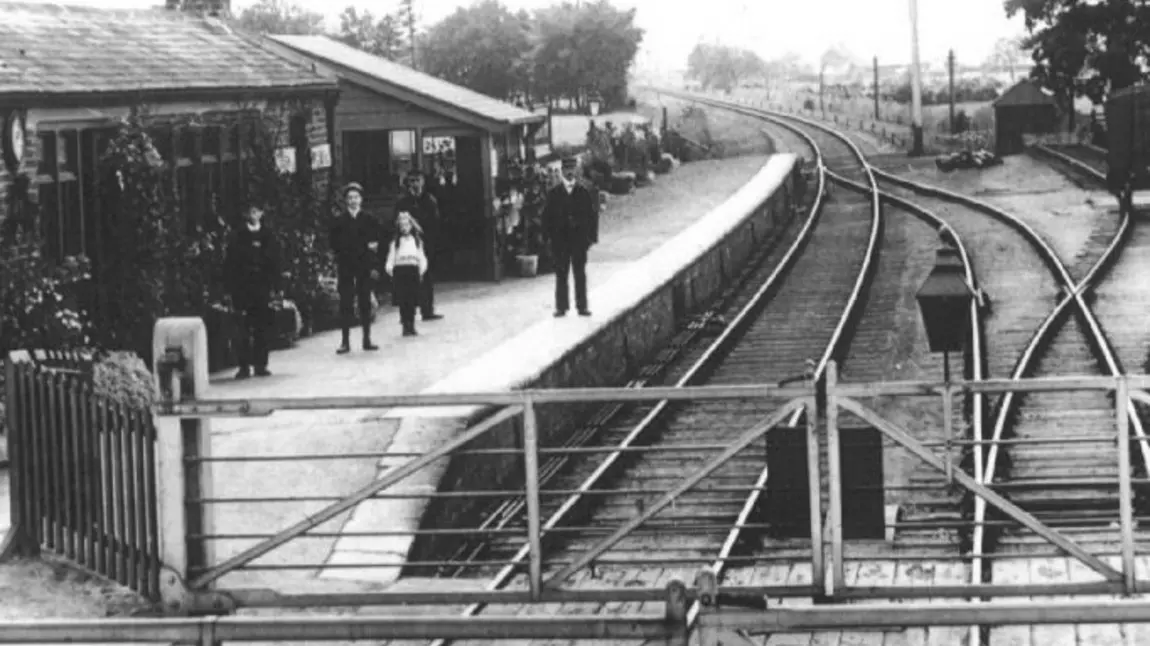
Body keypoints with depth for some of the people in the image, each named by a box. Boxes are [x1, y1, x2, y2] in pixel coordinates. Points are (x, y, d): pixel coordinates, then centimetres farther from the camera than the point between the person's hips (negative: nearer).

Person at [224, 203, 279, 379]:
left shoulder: (268, 235, 10)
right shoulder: (238, 236, 3)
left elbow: (275, 263, 9)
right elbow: (229, 263, 1)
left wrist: (274, 287, 2)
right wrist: (232, 288, -7)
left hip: (263, 287, 2)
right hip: (243, 288, -2)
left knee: (262, 327, 3)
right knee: (243, 329, -4)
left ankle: (260, 365, 9)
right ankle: (244, 366, -2)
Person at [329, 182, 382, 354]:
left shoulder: (368, 220, 5)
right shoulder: (339, 221, 2)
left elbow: (376, 244, 3)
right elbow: (336, 245, -1)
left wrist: (375, 266, -6)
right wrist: (363, 247, -6)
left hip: (365, 267, 1)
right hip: (345, 267, -1)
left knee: (365, 303, 4)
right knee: (346, 304, -2)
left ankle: (367, 340, 10)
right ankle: (345, 341, -1)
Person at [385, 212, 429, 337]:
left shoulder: (417, 240, 13)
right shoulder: (395, 243, 9)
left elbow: (422, 257, 12)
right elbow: (391, 258, 6)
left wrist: (421, 270, 2)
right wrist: (390, 269, -7)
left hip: (413, 270, 1)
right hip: (399, 270, -1)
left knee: (412, 301, -2)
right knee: (402, 300, -4)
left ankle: (411, 325, 3)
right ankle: (405, 325, -3)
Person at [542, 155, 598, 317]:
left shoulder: (584, 192, 4)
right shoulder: (554, 193, 4)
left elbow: (593, 215, 5)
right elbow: (547, 216, 5)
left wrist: (592, 236, -2)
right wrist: (549, 236, -4)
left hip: (579, 239, 0)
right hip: (560, 240, 0)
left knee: (580, 274, 4)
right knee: (561, 275, 2)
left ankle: (582, 306, 8)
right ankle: (561, 307, 6)